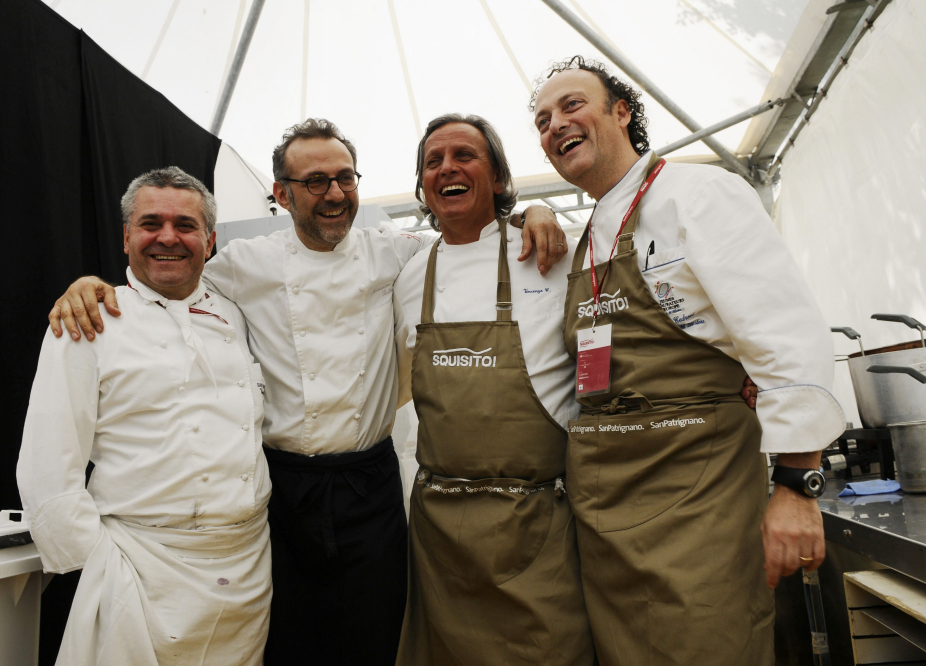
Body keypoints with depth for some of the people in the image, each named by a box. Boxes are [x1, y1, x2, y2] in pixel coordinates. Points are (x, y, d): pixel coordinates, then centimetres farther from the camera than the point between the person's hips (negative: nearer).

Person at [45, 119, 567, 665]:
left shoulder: (396, 255, 3)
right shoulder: (245, 264, 2)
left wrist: (531, 216, -7)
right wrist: (93, 285, -4)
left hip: (371, 486, 1)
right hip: (284, 486, 0)